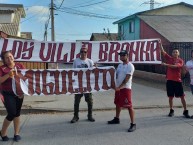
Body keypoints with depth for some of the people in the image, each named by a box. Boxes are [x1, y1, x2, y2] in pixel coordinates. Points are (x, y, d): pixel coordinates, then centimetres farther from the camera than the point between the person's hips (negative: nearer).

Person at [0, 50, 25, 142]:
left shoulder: (20, 66, 5)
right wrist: (8, 75, -24)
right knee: (12, 113, -9)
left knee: (17, 113, 8)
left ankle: (16, 133, 20)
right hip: (7, 94, -3)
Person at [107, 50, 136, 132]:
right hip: (118, 88, 9)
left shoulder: (130, 66, -12)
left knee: (129, 106, -8)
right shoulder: (120, 65, 14)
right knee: (118, 104, 20)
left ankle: (133, 124, -5)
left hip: (126, 88, -9)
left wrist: (120, 87, -24)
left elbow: (127, 78, -19)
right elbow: (116, 76, 15)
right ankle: (117, 119, 36)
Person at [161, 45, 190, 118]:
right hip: (169, 80, 2)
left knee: (182, 96, 1)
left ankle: (185, 111, 9)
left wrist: (166, 64, -27)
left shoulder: (180, 61, -2)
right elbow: (162, 51, -2)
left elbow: (175, 66, -21)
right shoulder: (169, 58, 6)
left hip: (178, 81, -2)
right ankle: (171, 110, 21)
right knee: (170, 96, 8)